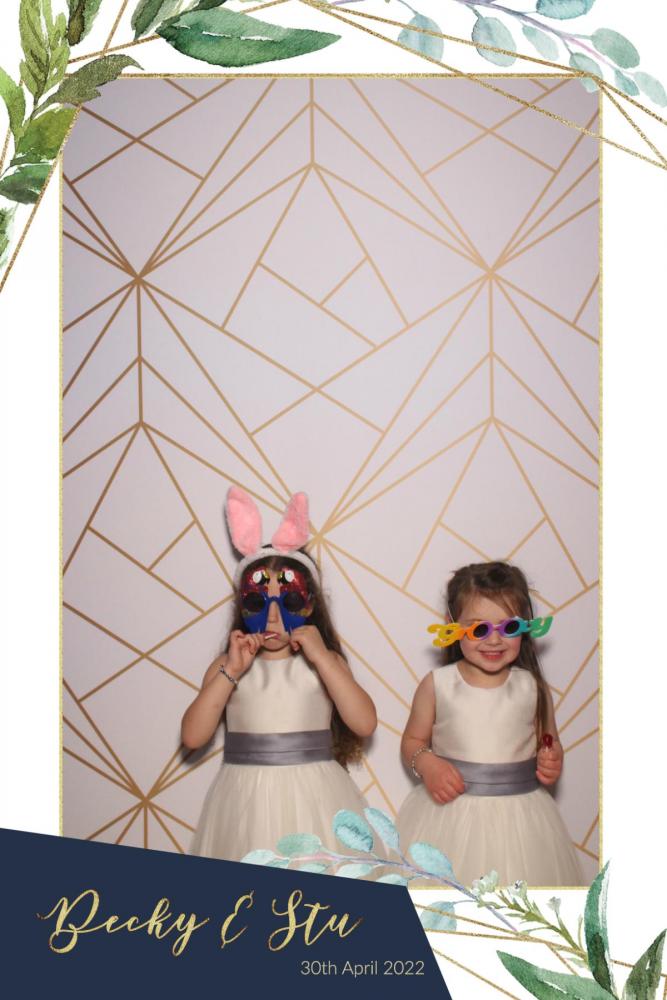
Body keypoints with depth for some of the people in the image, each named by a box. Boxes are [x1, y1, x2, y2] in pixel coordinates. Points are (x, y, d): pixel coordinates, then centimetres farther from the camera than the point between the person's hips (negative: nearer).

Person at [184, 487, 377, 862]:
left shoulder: (324, 662, 3)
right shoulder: (229, 667, 4)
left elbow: (365, 724, -12)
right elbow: (192, 736, -7)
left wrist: (322, 657, -15)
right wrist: (230, 672, -13)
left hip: (313, 799, -1)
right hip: (249, 802, 1)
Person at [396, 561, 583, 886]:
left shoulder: (533, 688, -1)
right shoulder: (437, 685, -4)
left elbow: (549, 745, 12)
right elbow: (413, 741, 6)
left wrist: (552, 764, -9)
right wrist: (425, 763, -14)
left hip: (518, 817, 1)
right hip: (450, 813, -1)